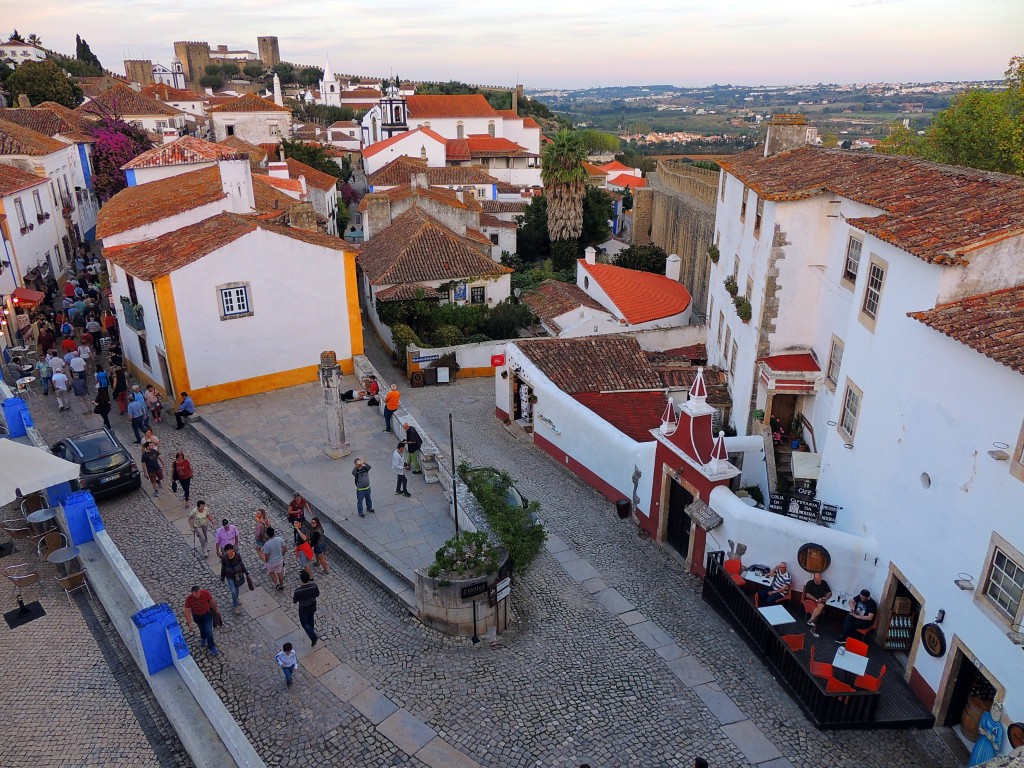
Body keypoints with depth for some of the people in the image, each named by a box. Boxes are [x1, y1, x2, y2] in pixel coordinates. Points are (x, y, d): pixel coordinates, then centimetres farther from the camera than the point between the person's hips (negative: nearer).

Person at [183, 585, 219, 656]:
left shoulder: (205, 593, -29)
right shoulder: (189, 599, -30)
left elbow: (212, 601, -11)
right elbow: (187, 612, -24)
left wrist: (216, 609, 5)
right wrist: (189, 623, -30)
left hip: (207, 614, -1)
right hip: (197, 617, 1)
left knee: (209, 631, -4)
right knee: (202, 629, 25)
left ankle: (212, 647, 16)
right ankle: (204, 638, 59)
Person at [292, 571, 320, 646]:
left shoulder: (298, 590, -36)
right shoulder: (314, 585, -27)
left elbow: (294, 601, -18)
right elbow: (317, 595, -7)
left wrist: (292, 595, 5)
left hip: (303, 610, -4)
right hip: (313, 607, 4)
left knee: (304, 623, 22)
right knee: (310, 619, 33)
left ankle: (314, 638, 16)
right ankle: (311, 630, 57)